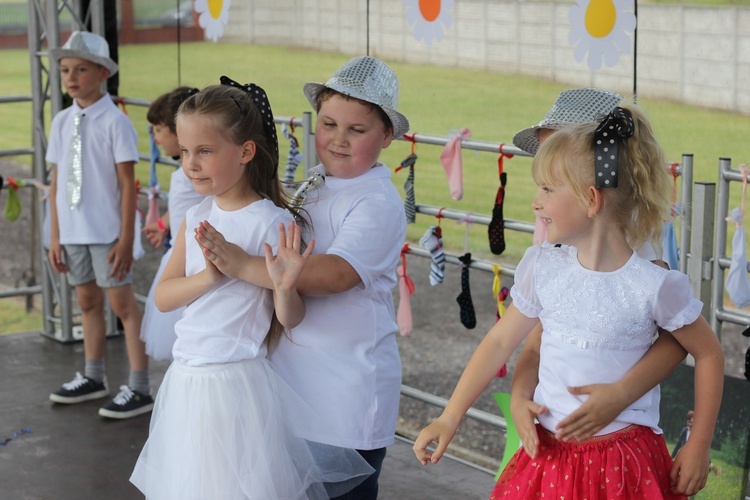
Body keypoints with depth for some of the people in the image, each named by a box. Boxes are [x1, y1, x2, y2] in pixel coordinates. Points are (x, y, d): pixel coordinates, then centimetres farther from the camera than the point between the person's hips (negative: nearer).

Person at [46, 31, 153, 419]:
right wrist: (55, 236, 9)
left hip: (107, 232, -6)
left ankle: (139, 388, 2)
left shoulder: (115, 122, -9)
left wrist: (126, 238, -12)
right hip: (73, 232, 6)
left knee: (122, 303, -3)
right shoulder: (62, 122, 7)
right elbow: (56, 183, 10)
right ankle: (93, 378, 30)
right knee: (87, 301, 16)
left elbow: (127, 183, -10)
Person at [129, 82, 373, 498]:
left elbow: (289, 319, -9)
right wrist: (209, 277, -16)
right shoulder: (196, 217, 5)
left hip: (236, 382, -6)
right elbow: (163, 297, 2)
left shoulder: (272, 223, -13)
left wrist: (284, 287, -31)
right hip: (187, 381, 6)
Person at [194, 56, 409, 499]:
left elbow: (334, 274, -31)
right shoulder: (312, 185, 8)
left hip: (349, 391, -8)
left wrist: (242, 265, -35)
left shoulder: (378, 203, -16)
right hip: (297, 376, 8)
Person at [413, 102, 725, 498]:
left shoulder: (653, 286, -13)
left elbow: (709, 354, -2)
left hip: (624, 464, -4)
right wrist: (449, 419, 8)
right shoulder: (542, 269, -1)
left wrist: (698, 448, 0)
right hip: (548, 454, 4)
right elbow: (501, 341, 9)